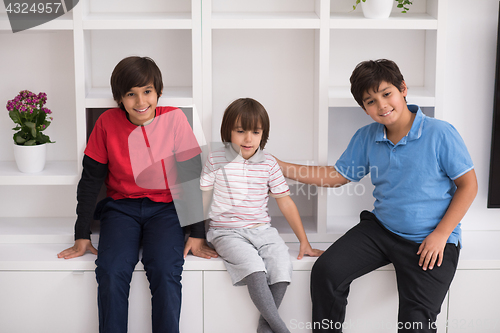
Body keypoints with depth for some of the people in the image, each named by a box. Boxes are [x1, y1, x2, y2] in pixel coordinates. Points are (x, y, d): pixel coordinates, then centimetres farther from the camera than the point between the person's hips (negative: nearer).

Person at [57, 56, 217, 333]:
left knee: (165, 271, -28)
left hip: (165, 208, -1)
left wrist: (197, 235, -5)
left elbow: (192, 178, -2)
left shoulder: (174, 119, -7)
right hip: (121, 207, 1)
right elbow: (90, 180, 4)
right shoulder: (107, 122, -4)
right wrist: (82, 236, 2)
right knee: (111, 271, -25)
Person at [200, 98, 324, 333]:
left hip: (261, 230, 3)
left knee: (282, 265, -26)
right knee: (253, 265, -32)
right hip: (227, 232, -3)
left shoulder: (268, 164, 5)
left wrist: (304, 242, 8)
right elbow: (202, 199, 6)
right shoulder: (216, 160, 0)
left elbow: (285, 202, 9)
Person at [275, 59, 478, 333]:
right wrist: (281, 167, 7)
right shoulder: (366, 138, 4)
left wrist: (441, 234, -14)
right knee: (325, 271, -15)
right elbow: (338, 176, 13)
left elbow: (468, 185, -6)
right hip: (380, 228, 5)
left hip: (430, 240, -4)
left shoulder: (440, 134, -11)